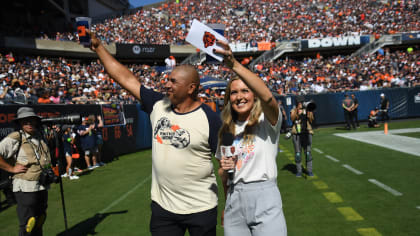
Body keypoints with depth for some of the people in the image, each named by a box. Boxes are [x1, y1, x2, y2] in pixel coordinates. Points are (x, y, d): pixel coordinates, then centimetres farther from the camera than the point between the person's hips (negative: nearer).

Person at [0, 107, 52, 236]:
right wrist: (12, 168, -17)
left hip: (42, 187, 7)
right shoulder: (15, 138, -10)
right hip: (26, 188, -7)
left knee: (39, 224, 18)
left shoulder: (39, 136, 11)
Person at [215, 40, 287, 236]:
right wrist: (224, 170, -5)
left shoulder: (266, 121, -2)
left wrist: (234, 65, -34)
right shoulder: (226, 131, 12)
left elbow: (267, 97, -26)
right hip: (234, 202, 5)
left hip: (264, 199, -4)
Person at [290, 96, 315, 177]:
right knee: (298, 153, 0)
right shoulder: (293, 111, 9)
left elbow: (311, 120, -4)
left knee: (308, 152, -2)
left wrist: (309, 113, -19)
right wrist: (297, 113, -22)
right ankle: (299, 170, 8)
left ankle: (309, 170, 6)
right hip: (296, 134, 0)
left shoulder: (308, 110, 8)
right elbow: (292, 119, -9)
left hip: (307, 133, 0)